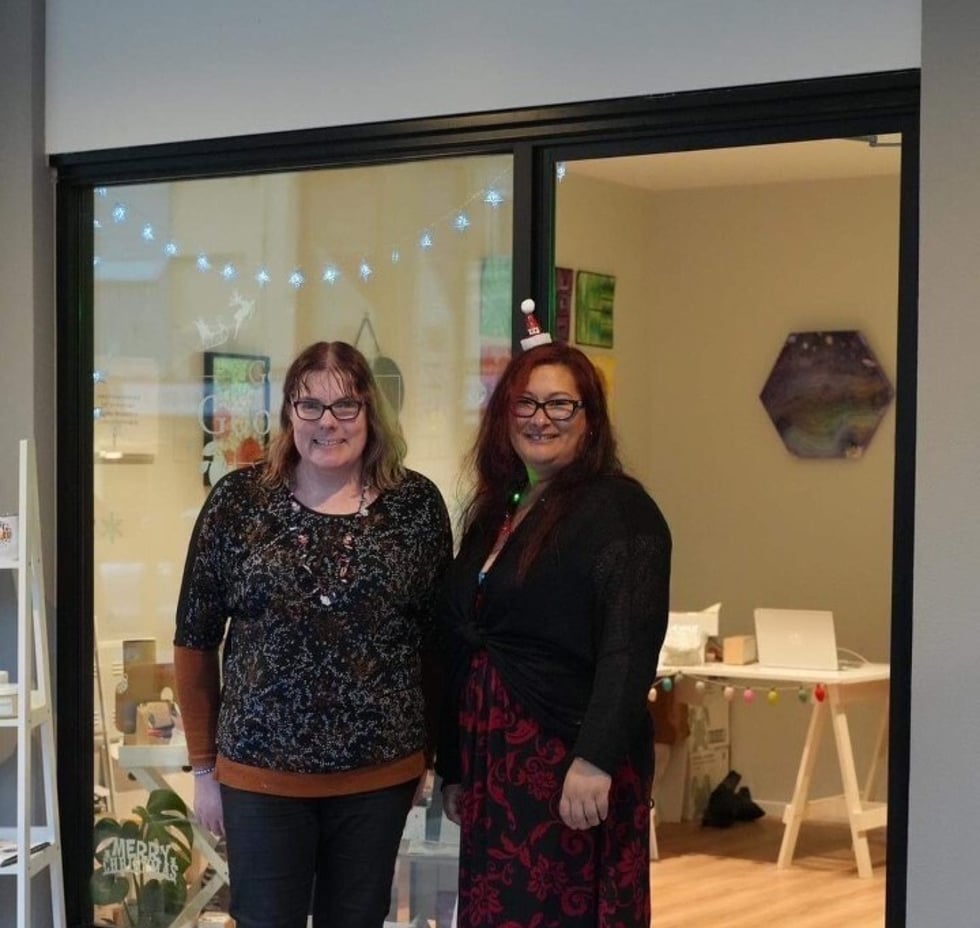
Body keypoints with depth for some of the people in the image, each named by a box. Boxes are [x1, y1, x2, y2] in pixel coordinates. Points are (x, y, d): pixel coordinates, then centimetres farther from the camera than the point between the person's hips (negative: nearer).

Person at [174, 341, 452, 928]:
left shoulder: (416, 503, -1)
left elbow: (439, 637, 6)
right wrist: (204, 765, 3)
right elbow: (195, 642, 2)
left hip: (381, 774, 1)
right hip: (260, 773, -1)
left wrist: (426, 754, 7)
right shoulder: (238, 500, -3)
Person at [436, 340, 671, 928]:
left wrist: (595, 760, -28)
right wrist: (455, 768, 15)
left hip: (567, 763, -7)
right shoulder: (495, 511, 14)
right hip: (493, 764, 7)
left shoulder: (619, 509, -9)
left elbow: (629, 647, -19)